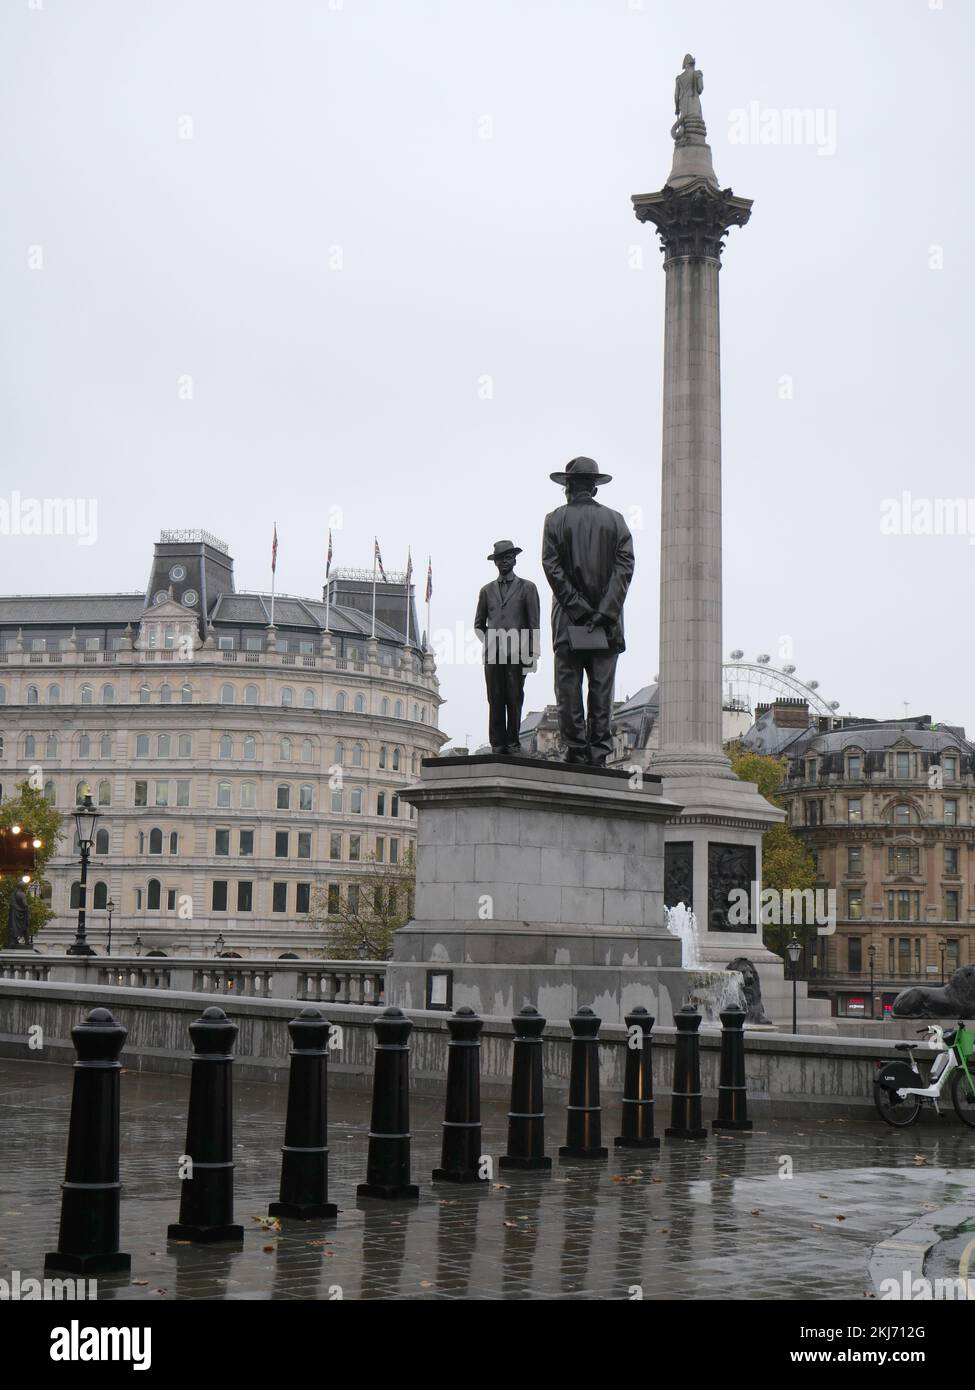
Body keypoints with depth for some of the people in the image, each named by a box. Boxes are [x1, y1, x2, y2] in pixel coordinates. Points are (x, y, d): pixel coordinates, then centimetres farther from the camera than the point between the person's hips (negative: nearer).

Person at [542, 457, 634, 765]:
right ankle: (599, 752, 0)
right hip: (607, 622, 2)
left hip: (569, 621, -2)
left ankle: (576, 750, -2)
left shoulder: (555, 519, 2)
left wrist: (579, 609, -8)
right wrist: (604, 612, -8)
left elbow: (552, 566, -7)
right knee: (602, 688, 3)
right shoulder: (615, 520, 7)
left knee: (569, 687, 1)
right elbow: (625, 568, -3)